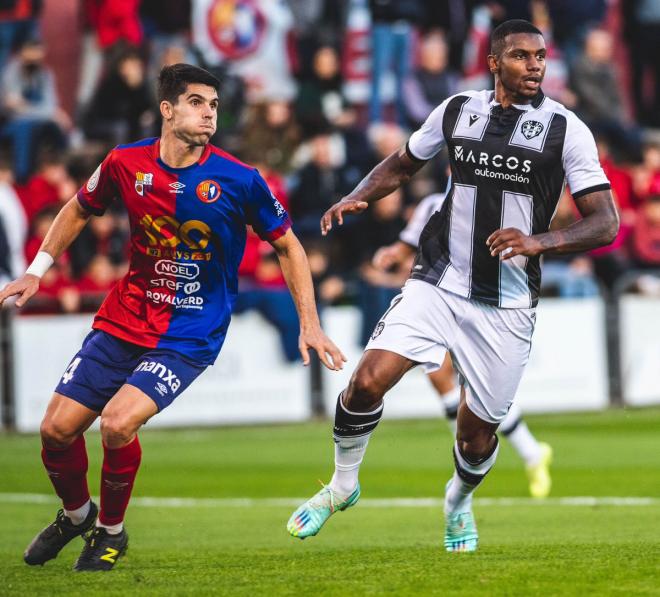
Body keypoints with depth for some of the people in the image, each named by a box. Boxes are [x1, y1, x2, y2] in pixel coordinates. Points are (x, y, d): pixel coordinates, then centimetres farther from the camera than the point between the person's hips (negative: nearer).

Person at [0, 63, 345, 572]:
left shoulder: (240, 180, -13)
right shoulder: (126, 163, -5)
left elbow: (287, 247, 1)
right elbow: (79, 210, 16)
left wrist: (309, 325, -2)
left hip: (190, 336, -4)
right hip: (123, 320, 4)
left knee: (117, 422, -24)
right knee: (57, 428, -1)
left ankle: (111, 530, 4)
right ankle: (75, 514, 32)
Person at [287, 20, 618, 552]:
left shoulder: (566, 129, -6)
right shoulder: (457, 110, 3)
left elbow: (605, 223, -11)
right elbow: (402, 164, 20)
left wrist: (540, 241, -28)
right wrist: (357, 198, 0)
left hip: (507, 304, -2)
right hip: (438, 284, 2)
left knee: (476, 436, 6)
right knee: (368, 381, -17)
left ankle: (459, 502, 42)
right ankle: (342, 486, 9)